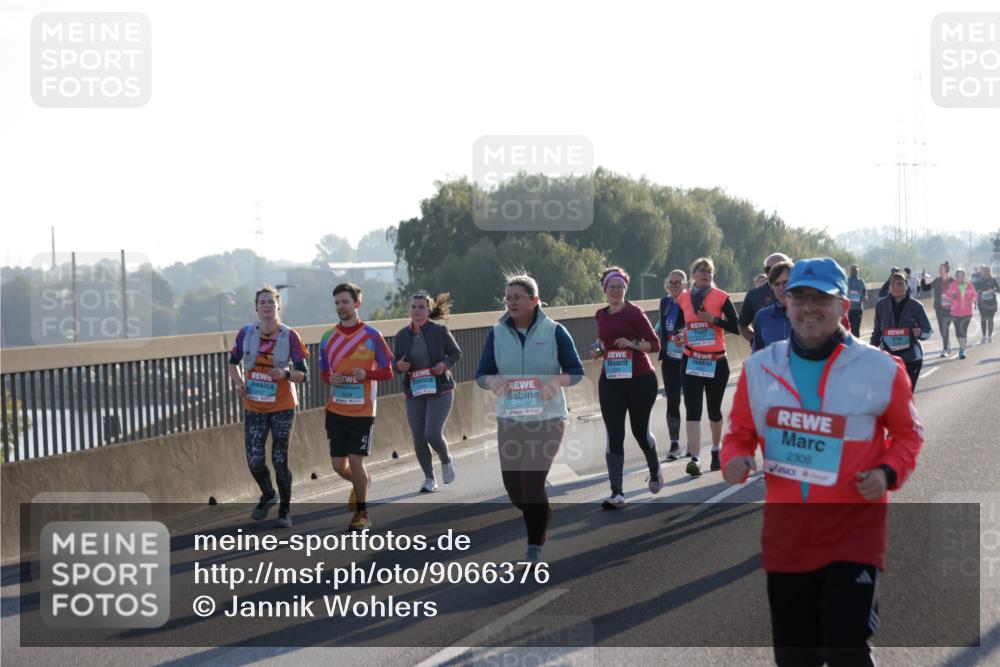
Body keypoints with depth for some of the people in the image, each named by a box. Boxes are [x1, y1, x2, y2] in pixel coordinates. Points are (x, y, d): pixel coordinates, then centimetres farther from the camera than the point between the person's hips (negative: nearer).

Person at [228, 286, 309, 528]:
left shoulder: (290, 336, -11)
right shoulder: (245, 333, -4)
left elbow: (303, 374, -8)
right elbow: (233, 362, 12)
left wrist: (285, 375, -28)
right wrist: (238, 383, -6)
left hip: (282, 407, -2)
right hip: (254, 407, 2)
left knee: (279, 460, 0)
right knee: (254, 461, 1)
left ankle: (285, 510, 19)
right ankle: (268, 495, 32)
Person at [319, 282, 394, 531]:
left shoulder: (371, 335, -4)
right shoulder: (328, 338, 6)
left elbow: (387, 372, -2)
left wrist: (366, 374, -20)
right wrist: (331, 379, -7)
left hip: (363, 411, -4)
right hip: (336, 410, 4)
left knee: (355, 461, -8)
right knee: (338, 465, 4)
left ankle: (362, 513, 10)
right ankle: (363, 481, 37)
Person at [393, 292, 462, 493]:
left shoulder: (440, 331, -6)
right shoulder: (402, 336, 1)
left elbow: (456, 353, 5)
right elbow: (394, 363, 10)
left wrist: (445, 364, -15)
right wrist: (399, 366, -13)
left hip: (440, 391, -3)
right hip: (414, 393, 3)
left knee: (432, 433, -14)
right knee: (418, 438, 2)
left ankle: (446, 460, 19)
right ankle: (429, 479, 19)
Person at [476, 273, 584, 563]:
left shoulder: (554, 331, -4)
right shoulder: (497, 333, 3)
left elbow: (577, 371, 0)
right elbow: (481, 374, 5)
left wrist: (556, 380, -21)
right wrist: (492, 380, -19)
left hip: (547, 419, -3)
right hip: (510, 420, 3)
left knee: (532, 482, -11)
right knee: (513, 487, 4)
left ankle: (535, 547, 6)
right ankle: (543, 516, 37)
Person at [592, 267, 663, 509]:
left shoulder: (635, 312, -8)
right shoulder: (601, 315, 8)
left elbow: (655, 344, -10)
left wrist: (632, 344, -25)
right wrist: (599, 349, 5)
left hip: (640, 380, -4)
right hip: (610, 382, 4)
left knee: (640, 431, 9)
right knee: (614, 436, -6)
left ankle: (655, 470, 41)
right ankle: (616, 493, -8)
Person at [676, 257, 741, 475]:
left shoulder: (721, 298, -3)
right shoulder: (683, 299, 5)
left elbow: (736, 326, -7)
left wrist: (714, 319, -18)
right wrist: (680, 336, 2)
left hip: (717, 362, -1)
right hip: (691, 361, 1)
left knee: (714, 409, 13)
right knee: (692, 410, -12)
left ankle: (716, 450, 35)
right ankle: (695, 459, -19)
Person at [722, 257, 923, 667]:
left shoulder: (879, 369, -6)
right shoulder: (759, 368, 3)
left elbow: (907, 432, 6)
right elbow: (741, 432, 13)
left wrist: (889, 473, -12)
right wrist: (735, 460, -10)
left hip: (854, 531, -3)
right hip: (786, 533, 4)